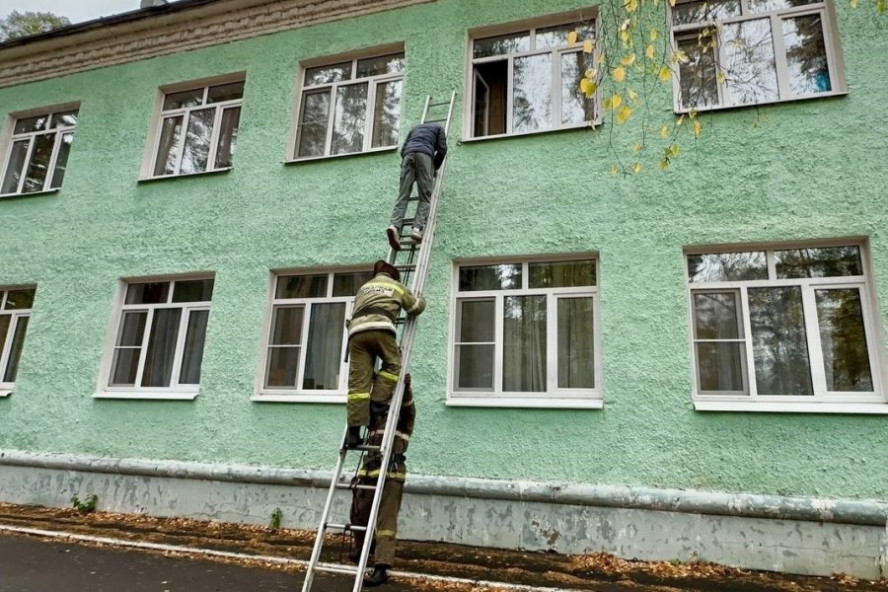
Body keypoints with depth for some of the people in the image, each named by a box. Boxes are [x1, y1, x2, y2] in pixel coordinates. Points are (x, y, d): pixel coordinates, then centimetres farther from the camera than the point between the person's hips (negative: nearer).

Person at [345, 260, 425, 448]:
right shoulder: (396, 286, 27)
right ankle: (377, 402, -1)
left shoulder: (363, 287, 39)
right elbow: (416, 307, 34)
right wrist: (420, 298, 55)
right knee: (393, 364, 17)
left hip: (356, 330, 4)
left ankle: (353, 430, -9)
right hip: (380, 328, -4)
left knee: (358, 381, -4)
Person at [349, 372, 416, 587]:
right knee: (358, 513, 15)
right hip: (369, 467, 6)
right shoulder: (376, 411, 22)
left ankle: (382, 567, -10)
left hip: (392, 470, -6)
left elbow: (407, 402, -12)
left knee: (386, 519, -9)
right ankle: (362, 548, 40)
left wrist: (406, 388, -31)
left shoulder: (405, 412, 6)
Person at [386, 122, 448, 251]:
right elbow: (442, 150, 14)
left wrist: (405, 165, 35)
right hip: (424, 154, -3)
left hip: (408, 154, 3)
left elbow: (403, 149, 28)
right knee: (425, 196, -4)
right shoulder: (438, 128, 29)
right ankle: (417, 228, -25)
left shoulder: (415, 128, 40)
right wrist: (435, 167, 26)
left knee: (402, 196, -6)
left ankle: (395, 225, -29)